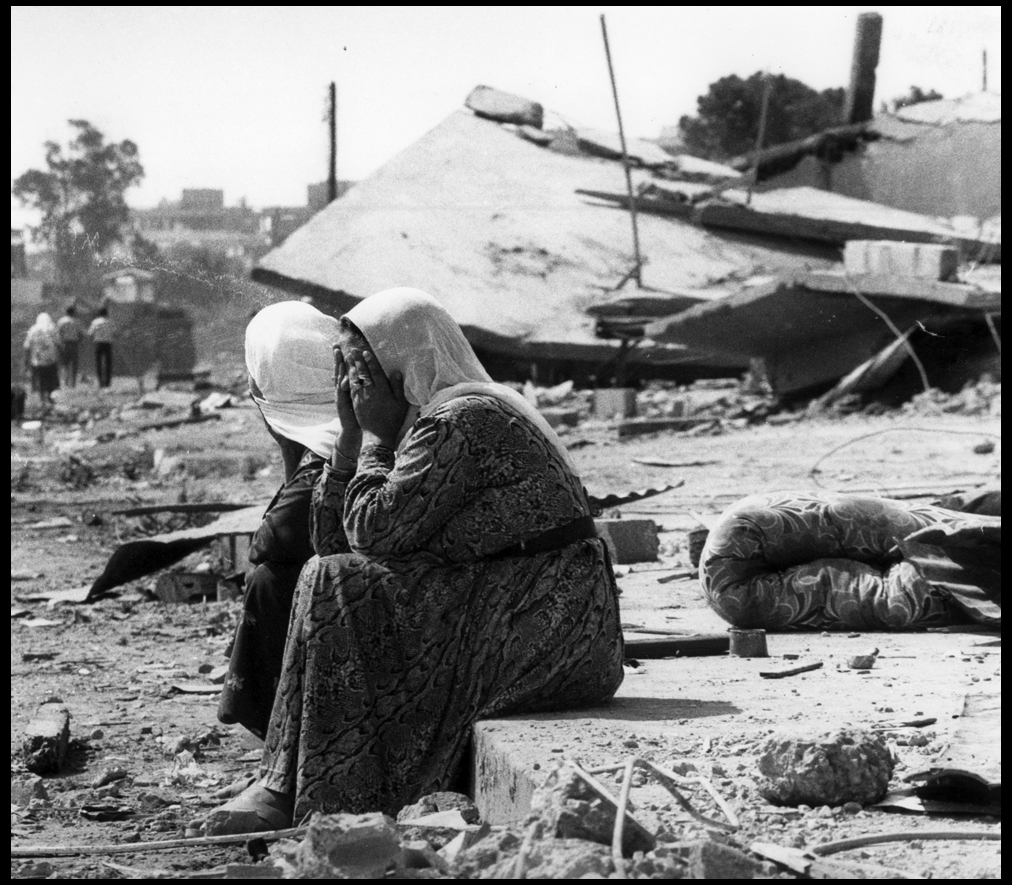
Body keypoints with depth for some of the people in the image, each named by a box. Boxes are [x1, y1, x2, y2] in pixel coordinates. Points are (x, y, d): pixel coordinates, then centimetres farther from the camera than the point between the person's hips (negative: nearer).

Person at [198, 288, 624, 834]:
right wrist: (351, 436, 5)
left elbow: (374, 531, -19)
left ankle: (292, 794, -9)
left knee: (334, 587, -14)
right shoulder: (435, 417, 17)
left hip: (538, 627, -10)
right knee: (331, 579, 12)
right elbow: (336, 542, 13)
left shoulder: (460, 421, -13)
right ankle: (282, 785, 2)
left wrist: (376, 435, -6)